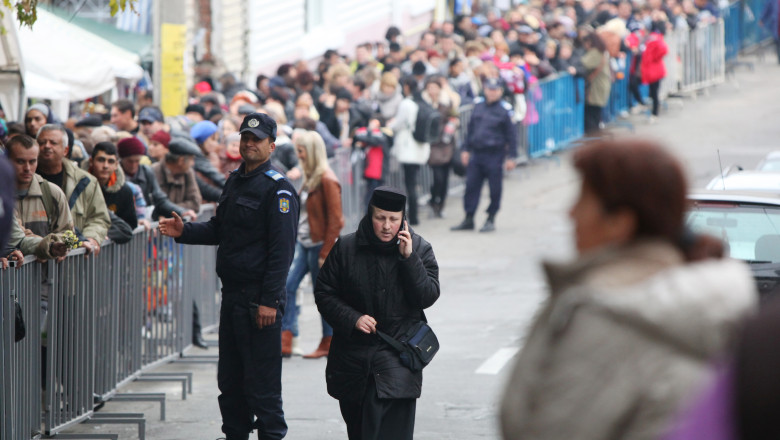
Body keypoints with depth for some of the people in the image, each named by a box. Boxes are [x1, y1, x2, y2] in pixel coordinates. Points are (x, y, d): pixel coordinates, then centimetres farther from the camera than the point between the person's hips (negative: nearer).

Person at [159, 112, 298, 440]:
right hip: (232, 295, 8)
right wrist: (184, 232, 7)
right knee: (230, 376, 13)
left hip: (260, 299, -8)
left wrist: (269, 300, -20)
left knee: (261, 379, -6)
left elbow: (282, 249, -16)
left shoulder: (278, 189, -11)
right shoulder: (234, 182, 15)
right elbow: (219, 230, 26)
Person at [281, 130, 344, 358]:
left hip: (319, 244, -8)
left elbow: (335, 221, -17)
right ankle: (286, 341, -2)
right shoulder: (309, 178, 10)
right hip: (303, 243, 8)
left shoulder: (327, 181, -16)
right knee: (287, 286, -2)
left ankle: (329, 343, 15)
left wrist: (326, 253, -17)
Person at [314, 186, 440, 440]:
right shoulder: (346, 248, 1)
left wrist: (409, 258, -16)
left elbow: (428, 297, -7)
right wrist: (352, 319, -11)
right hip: (352, 358, 3)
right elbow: (324, 293, 5)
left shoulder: (419, 249, 1)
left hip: (397, 358, -3)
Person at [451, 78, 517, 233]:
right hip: (476, 153, 5)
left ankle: (491, 220, 14)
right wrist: (466, 149, 14)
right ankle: (469, 219, 12)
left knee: (495, 189, 2)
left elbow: (511, 135, -4)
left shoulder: (505, 109, -6)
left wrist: (511, 157, -7)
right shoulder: (478, 105, 8)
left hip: (495, 155, -5)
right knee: (471, 186, 5)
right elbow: (470, 128, 16)